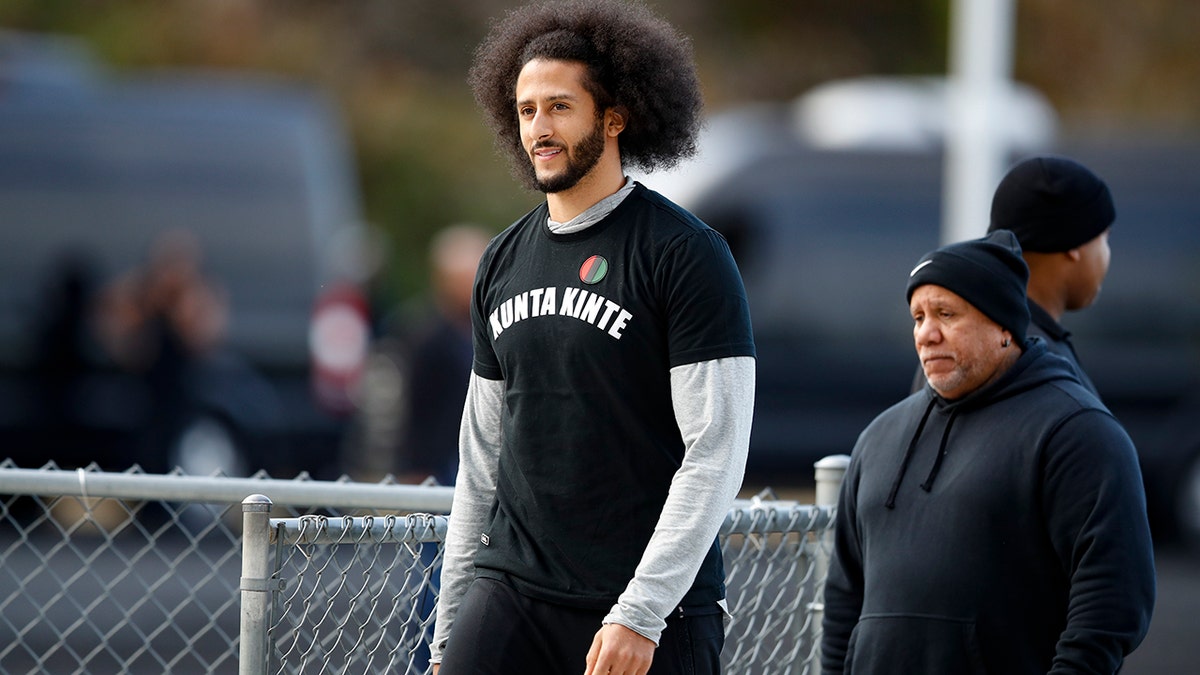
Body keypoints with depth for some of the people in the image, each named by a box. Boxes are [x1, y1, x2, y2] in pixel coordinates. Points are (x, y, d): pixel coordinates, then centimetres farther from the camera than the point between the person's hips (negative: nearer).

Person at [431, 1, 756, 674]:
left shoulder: (686, 254, -6)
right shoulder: (505, 261, 13)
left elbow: (715, 455, -12)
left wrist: (639, 615, -18)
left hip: (656, 610, -5)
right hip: (510, 589, 5)